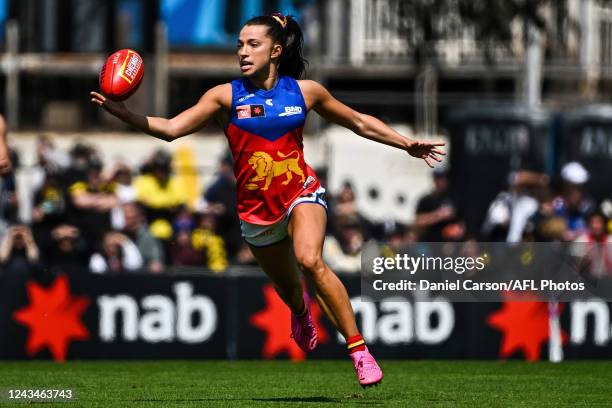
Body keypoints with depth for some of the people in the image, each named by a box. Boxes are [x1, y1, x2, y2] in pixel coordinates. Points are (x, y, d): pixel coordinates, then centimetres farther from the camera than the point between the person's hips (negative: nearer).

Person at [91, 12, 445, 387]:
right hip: (256, 206, 2)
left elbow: (359, 122, 11)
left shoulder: (305, 91, -3)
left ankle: (359, 349, -25)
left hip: (302, 192, -2)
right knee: (287, 287, 16)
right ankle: (301, 311, 58)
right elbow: (171, 128, -11)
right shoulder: (226, 96, -6)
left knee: (310, 259, -30)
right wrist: (121, 112, -25)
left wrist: (406, 143, 9)